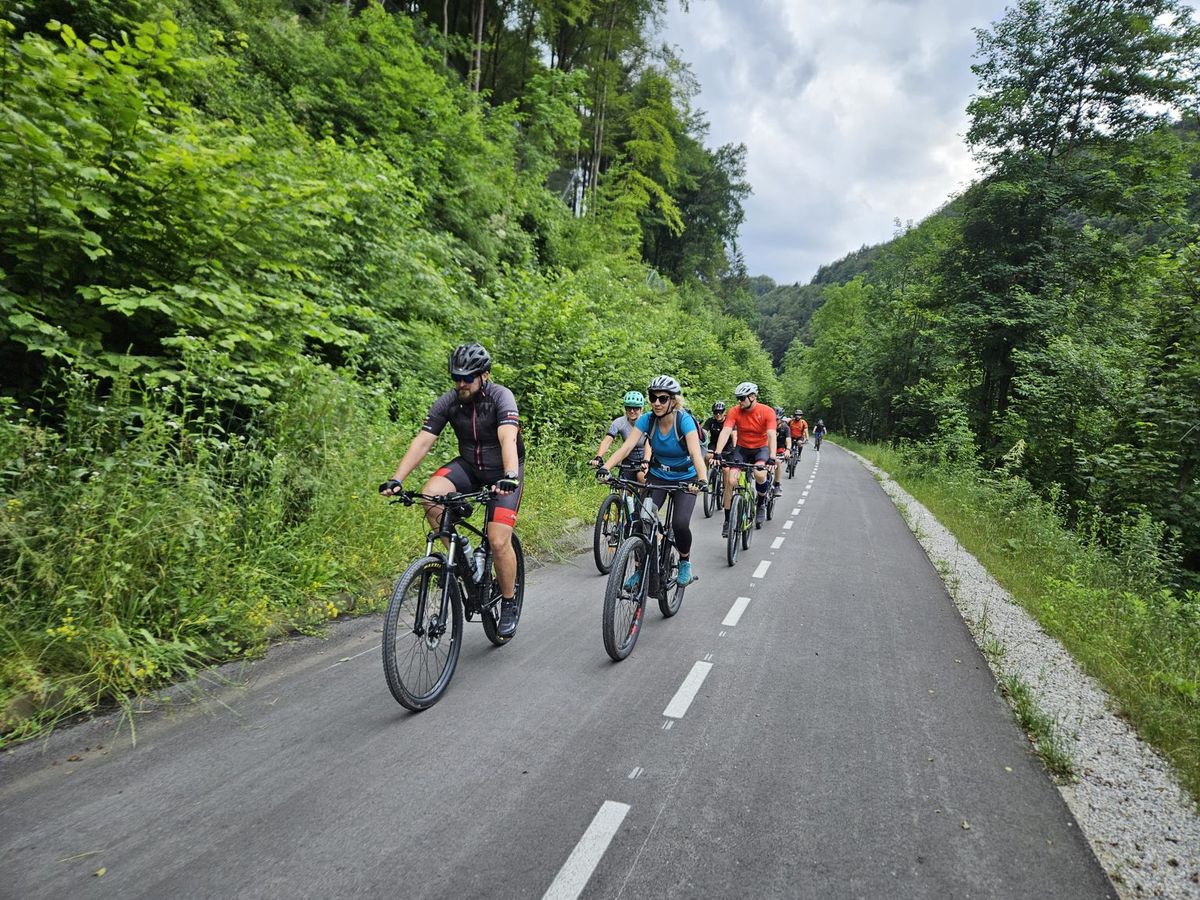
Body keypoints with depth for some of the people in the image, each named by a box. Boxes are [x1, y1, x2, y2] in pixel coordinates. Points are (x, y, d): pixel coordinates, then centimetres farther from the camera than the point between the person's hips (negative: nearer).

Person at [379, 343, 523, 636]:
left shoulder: (501, 397, -23)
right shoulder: (448, 401, -11)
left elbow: (508, 438, -39)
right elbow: (422, 441, -18)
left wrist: (510, 477, -56)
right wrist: (396, 479, -30)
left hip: (503, 472, -4)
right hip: (469, 465, 4)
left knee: (499, 541, -17)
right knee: (430, 496, -26)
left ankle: (509, 603, 7)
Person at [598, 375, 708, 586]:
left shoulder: (684, 420, -25)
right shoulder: (647, 419, -16)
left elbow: (696, 452, -38)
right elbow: (626, 447, -26)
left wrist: (702, 479, -57)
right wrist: (605, 467, -42)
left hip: (685, 479, -3)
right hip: (657, 477, 3)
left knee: (680, 523, -22)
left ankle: (685, 562, 9)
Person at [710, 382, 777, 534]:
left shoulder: (767, 412, -18)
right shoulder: (735, 412, -14)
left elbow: (771, 436, -27)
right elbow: (725, 432, -25)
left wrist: (772, 458, -41)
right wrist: (717, 453, -39)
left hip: (761, 449, -2)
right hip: (741, 449, 2)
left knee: (759, 475, -30)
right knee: (730, 481, -14)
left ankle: (762, 504, 1)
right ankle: (728, 521, -1)